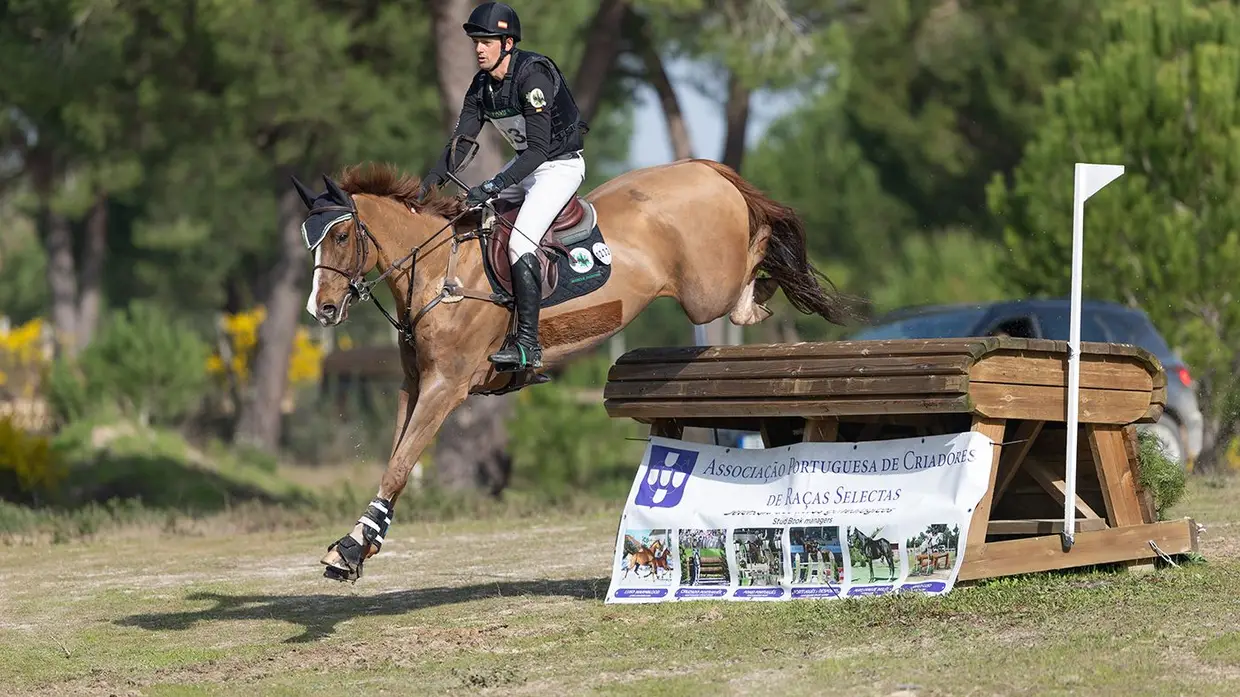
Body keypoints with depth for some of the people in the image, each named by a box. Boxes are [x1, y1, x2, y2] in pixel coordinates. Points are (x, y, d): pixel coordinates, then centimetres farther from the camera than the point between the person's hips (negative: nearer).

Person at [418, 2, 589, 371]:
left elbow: (538, 147, -32)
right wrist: (428, 183, -14)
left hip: (561, 164, -9)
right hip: (526, 163, 9)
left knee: (520, 241, -24)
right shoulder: (482, 84, -1)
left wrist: (494, 186, -40)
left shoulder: (533, 75, -27)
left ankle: (528, 345, -24)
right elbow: (461, 140, -1)